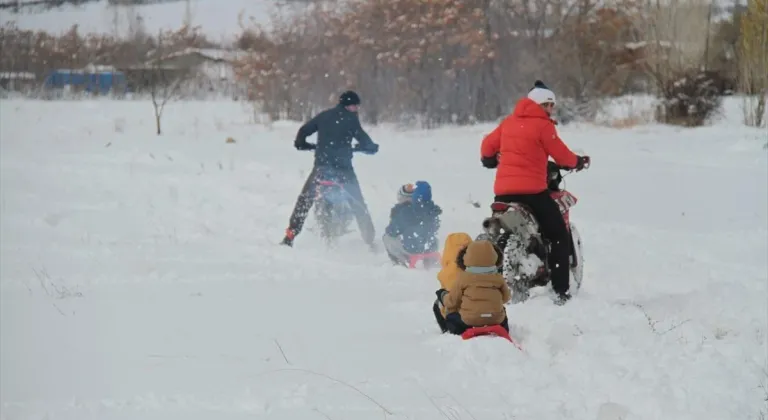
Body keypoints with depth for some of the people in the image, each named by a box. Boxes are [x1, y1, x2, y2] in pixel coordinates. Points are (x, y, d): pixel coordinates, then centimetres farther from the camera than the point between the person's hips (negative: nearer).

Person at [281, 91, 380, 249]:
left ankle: (290, 236, 2)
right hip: (343, 167, -2)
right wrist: (371, 147, 15)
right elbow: (363, 139, -5)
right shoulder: (350, 119, -2)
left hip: (322, 165, 2)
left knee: (304, 200, 10)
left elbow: (303, 131, 12)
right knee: (358, 203, 10)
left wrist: (302, 144, 31)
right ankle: (369, 239, 8)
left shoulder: (323, 116, 10)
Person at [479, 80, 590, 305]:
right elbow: (561, 154, -3)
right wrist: (579, 162, 17)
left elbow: (488, 145, 19)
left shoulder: (509, 121, 11)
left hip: (503, 190, 6)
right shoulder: (542, 125, -6)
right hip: (532, 191, -6)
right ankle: (561, 290, -6)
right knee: (559, 236, 3)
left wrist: (490, 160, 41)